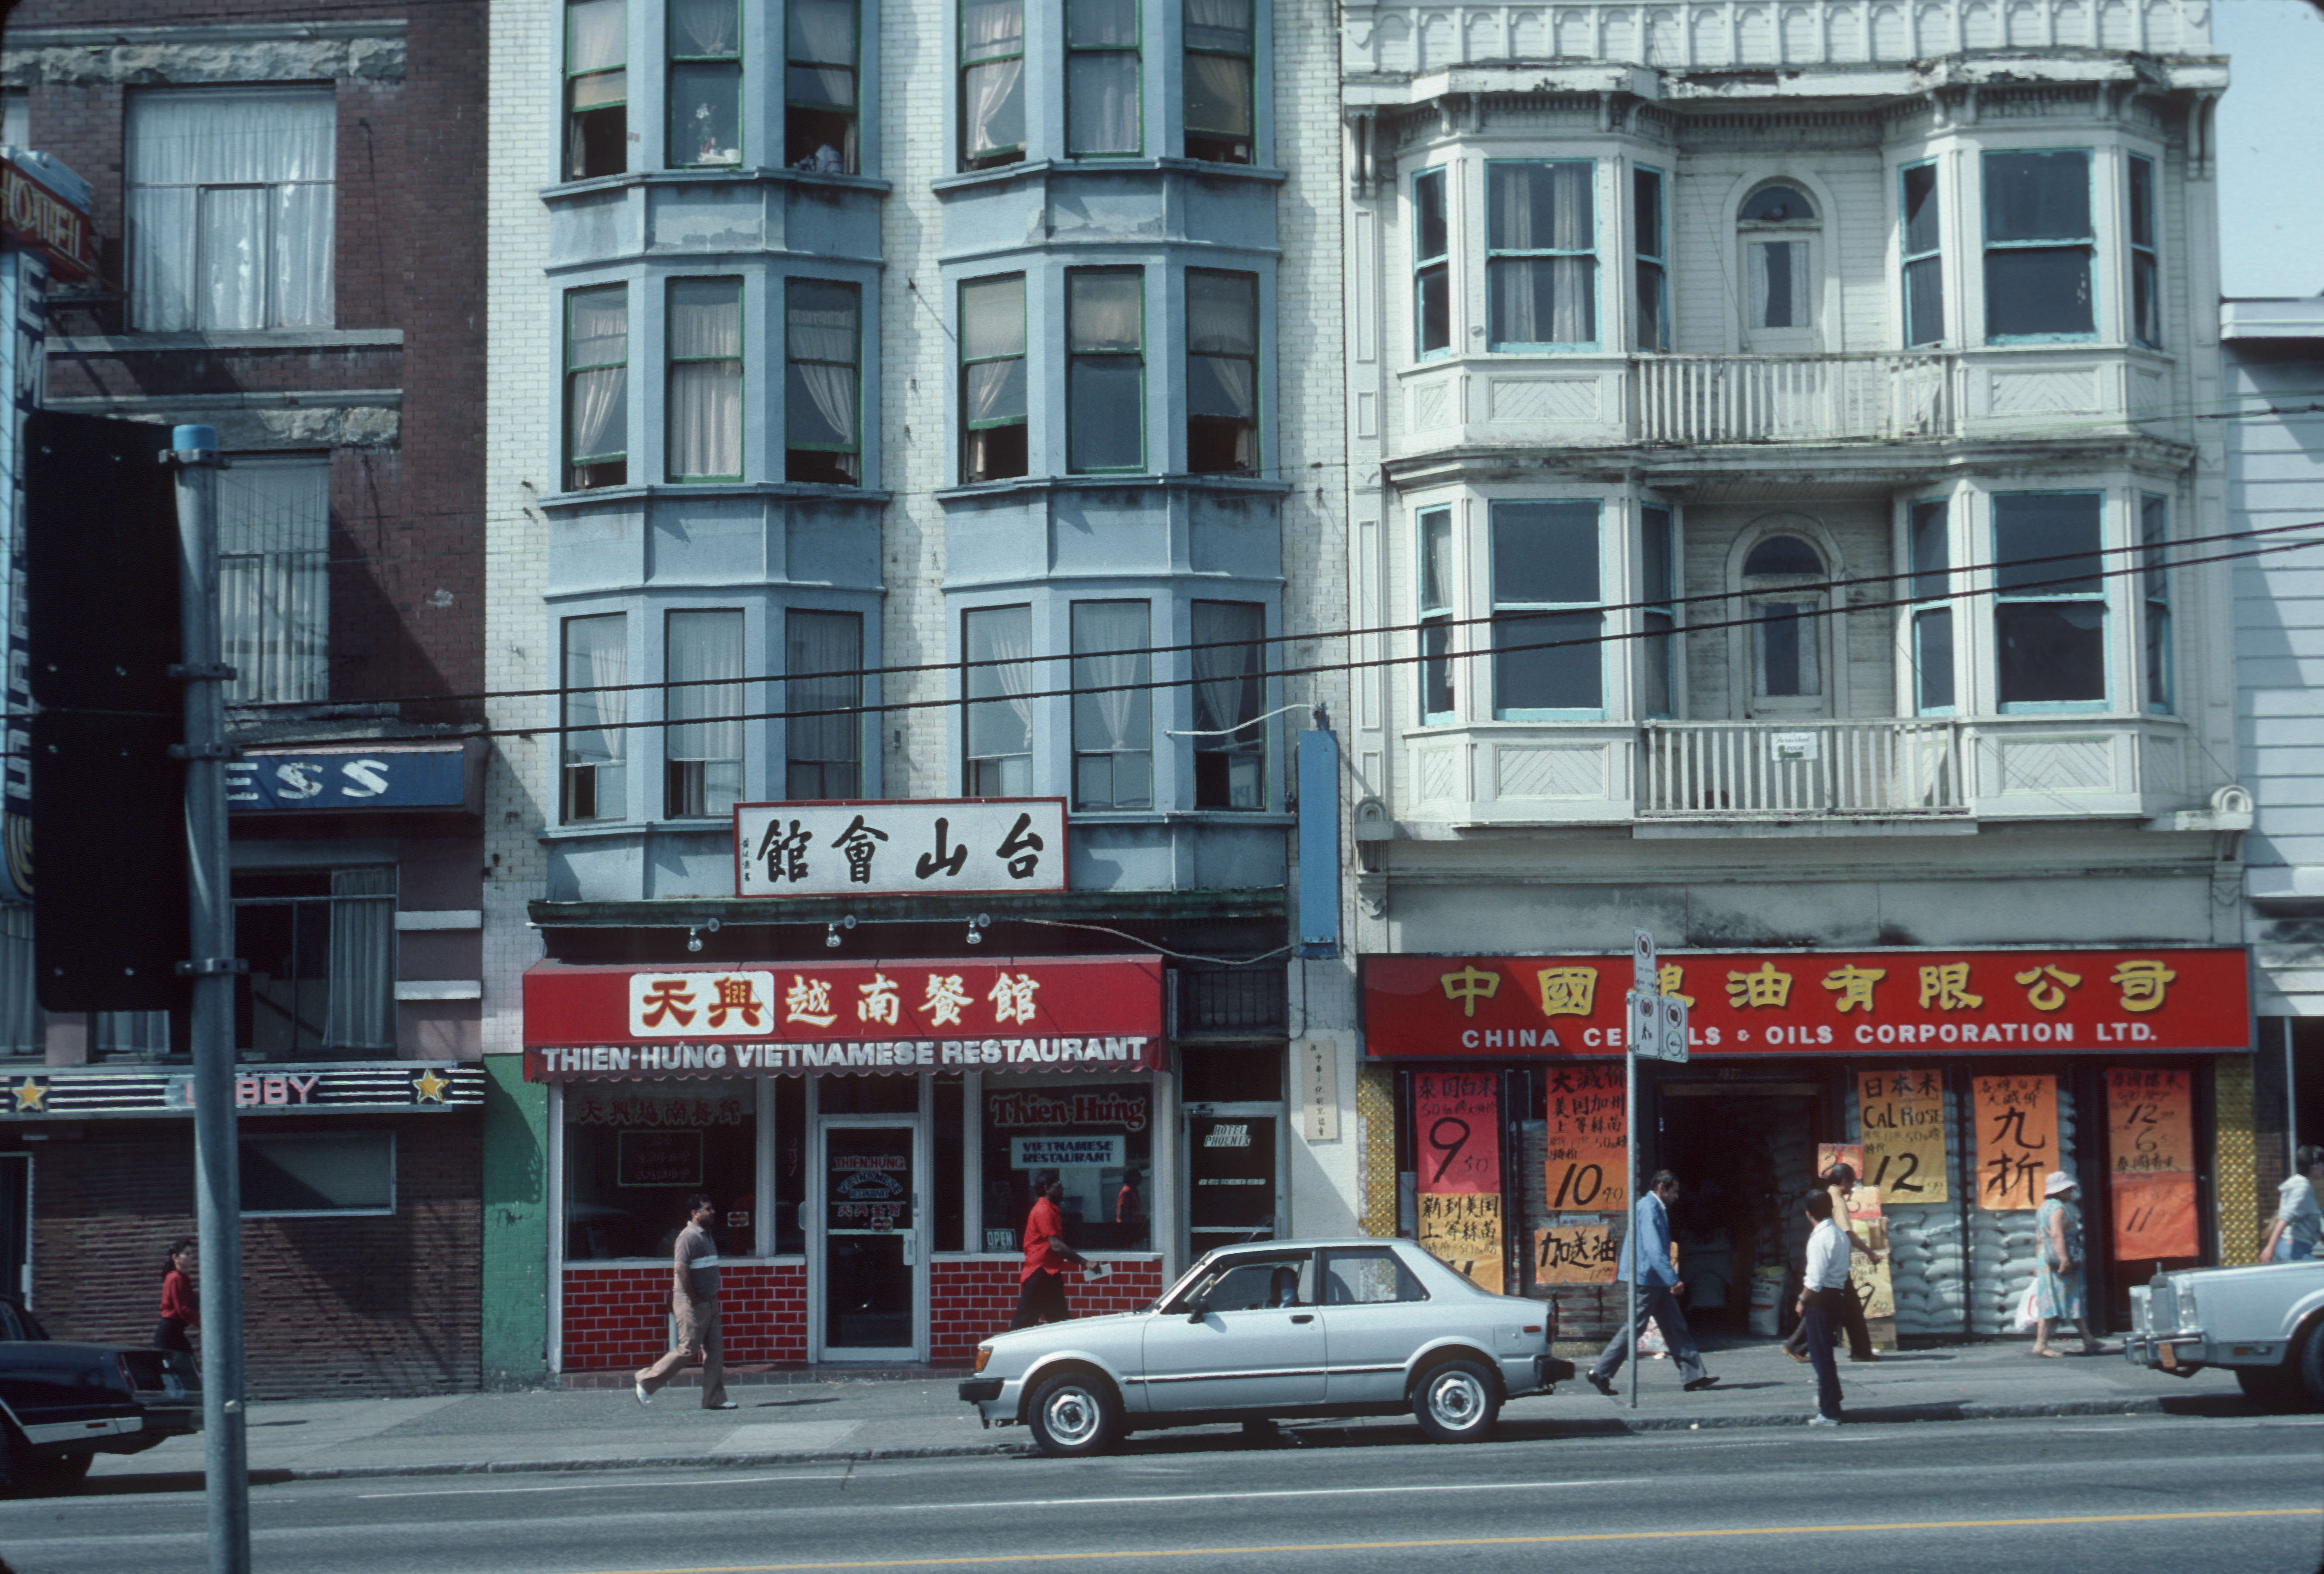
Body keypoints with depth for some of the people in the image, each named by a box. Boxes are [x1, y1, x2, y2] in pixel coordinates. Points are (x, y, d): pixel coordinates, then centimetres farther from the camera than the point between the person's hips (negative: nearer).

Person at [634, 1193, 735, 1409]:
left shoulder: (707, 1236, 16)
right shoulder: (689, 1236, -15)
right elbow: (681, 1268, -23)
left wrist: (711, 1298, 14)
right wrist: (693, 1298, -20)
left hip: (709, 1302, 9)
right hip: (692, 1304, -9)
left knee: (714, 1350, 5)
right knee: (687, 1350, -5)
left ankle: (715, 1399, 7)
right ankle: (647, 1383, 8)